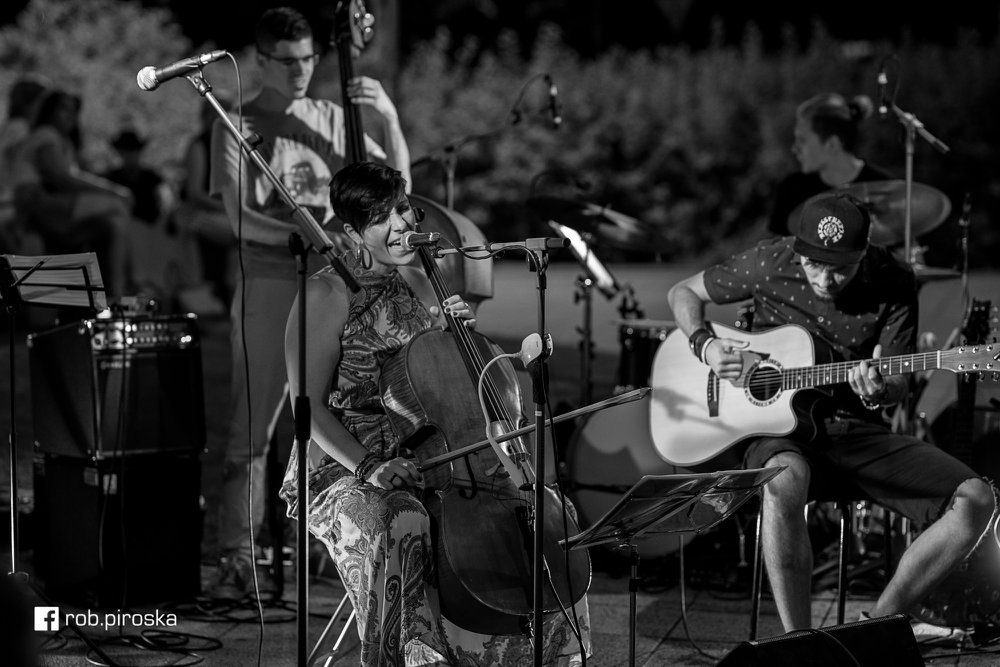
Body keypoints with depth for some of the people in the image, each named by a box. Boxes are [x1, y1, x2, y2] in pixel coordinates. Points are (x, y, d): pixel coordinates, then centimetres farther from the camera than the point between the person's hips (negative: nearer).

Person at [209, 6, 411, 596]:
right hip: (270, 282, -3)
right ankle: (238, 556, -6)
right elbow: (242, 217, -7)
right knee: (252, 426, -8)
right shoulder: (239, 126, 4)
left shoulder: (333, 120, 15)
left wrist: (389, 116, -3)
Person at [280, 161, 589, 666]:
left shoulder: (420, 288, 13)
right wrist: (368, 467, -24)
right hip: (343, 470, -7)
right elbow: (309, 407, -12)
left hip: (427, 462, 7)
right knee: (400, 527, -39)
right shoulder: (328, 294, -8)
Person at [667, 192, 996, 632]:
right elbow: (683, 293, 7)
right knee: (784, 481, -42)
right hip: (779, 428, -3)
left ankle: (879, 625, -4)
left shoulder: (892, 285, -6)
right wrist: (706, 346, -12)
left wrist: (878, 392, -28)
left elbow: (898, 387, -3)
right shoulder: (771, 264, -8)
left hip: (858, 429, 3)